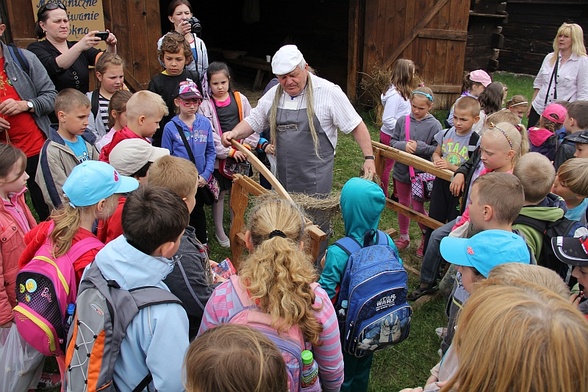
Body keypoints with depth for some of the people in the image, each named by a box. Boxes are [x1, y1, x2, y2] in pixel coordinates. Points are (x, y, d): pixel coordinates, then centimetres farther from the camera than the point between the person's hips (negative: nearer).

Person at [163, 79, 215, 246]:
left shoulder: (205, 123, -5)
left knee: (198, 212, 20)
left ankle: (202, 243, 38)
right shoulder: (170, 127, -9)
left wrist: (206, 174, -9)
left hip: (200, 180, 2)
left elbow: (211, 151, -1)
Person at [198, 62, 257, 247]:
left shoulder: (240, 99, 2)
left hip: (240, 156, 3)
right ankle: (219, 230, 25)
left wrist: (247, 146, -9)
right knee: (220, 194, 9)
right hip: (219, 158, -3)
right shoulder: (206, 106, -7)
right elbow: (209, 136, -12)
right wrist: (230, 152, -15)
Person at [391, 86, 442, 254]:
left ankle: (427, 239, 26)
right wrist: (404, 146, -19)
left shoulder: (434, 125, -12)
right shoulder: (402, 121, -4)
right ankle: (404, 237, 36)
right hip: (402, 170, 4)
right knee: (403, 204, 18)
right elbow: (392, 142, -1)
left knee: (418, 207, 3)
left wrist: (418, 146, -24)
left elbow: (437, 150, -13)